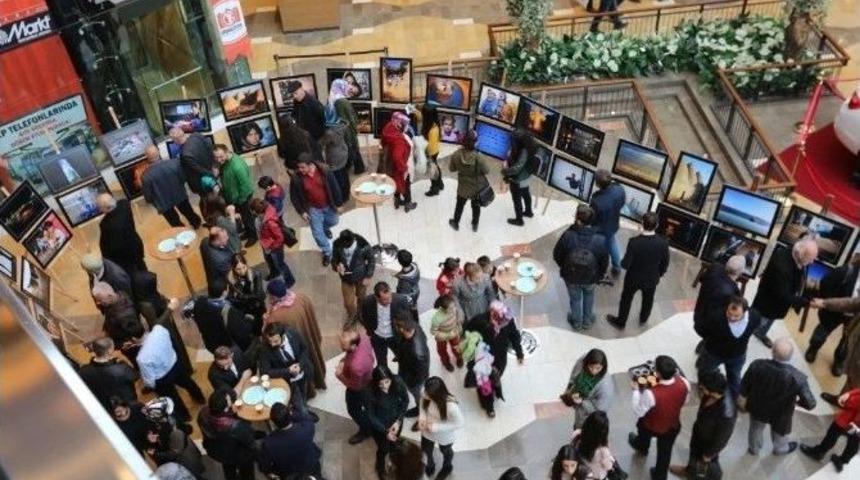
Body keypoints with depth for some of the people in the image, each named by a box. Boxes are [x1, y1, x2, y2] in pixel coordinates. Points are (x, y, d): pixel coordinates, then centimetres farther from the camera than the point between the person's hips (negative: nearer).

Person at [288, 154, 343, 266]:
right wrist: (302, 211, -9)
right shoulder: (296, 178, -25)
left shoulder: (324, 172, -25)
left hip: (328, 205, 1)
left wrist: (338, 203, -4)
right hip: (313, 209, -1)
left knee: (333, 222, 26)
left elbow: (334, 188, -11)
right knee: (317, 233, 5)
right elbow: (294, 197, -10)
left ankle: (325, 228, 64)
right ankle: (327, 252, 30)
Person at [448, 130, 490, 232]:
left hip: (463, 187, 1)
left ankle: (455, 223, 49)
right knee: (476, 206, 26)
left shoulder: (456, 155, -26)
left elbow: (451, 168, -9)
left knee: (459, 205, 28)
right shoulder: (478, 157, -33)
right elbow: (486, 171, -17)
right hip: (478, 187, -1)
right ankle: (475, 225, 46)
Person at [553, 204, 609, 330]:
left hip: (571, 276, 0)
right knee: (588, 296, 32)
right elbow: (604, 262, -12)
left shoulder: (567, 235, -30)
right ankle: (587, 321, 50)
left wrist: (563, 267, 7)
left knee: (575, 298, 26)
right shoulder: (600, 240, -27)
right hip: (591, 278, 1)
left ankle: (577, 322, 49)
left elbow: (557, 255, -15)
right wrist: (600, 275, 9)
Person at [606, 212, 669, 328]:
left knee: (626, 299, 24)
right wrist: (659, 274, 11)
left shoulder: (634, 242, -33)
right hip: (652, 279, 3)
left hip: (633, 279, -2)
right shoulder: (663, 242, -25)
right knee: (648, 299, 31)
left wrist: (622, 262, -2)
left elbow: (625, 265, -25)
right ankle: (643, 319, 57)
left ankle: (620, 322, 46)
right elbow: (665, 263, -9)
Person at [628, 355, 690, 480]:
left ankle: (642, 447, 68)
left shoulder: (651, 394, -44)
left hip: (651, 427, -2)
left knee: (643, 426, 35)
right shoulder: (684, 384, -31)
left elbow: (638, 412, -25)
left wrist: (636, 391, -15)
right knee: (665, 452, 28)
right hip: (673, 426, 2)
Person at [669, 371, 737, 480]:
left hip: (709, 442, -6)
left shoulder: (726, 414, -45)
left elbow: (721, 439, -27)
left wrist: (708, 454, -12)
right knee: (694, 453, 33)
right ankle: (690, 471, 63)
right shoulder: (713, 392, -27)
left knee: (708, 463, 27)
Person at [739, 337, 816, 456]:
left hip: (757, 407, 1)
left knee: (756, 429, 34)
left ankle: (754, 448, 62)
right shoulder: (797, 378, -38)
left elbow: (744, 386, -13)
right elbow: (810, 404, -27)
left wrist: (742, 399, 9)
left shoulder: (757, 365, -33)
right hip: (780, 415, -1)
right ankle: (780, 449, 65)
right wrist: (797, 401, -3)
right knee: (779, 432, 34)